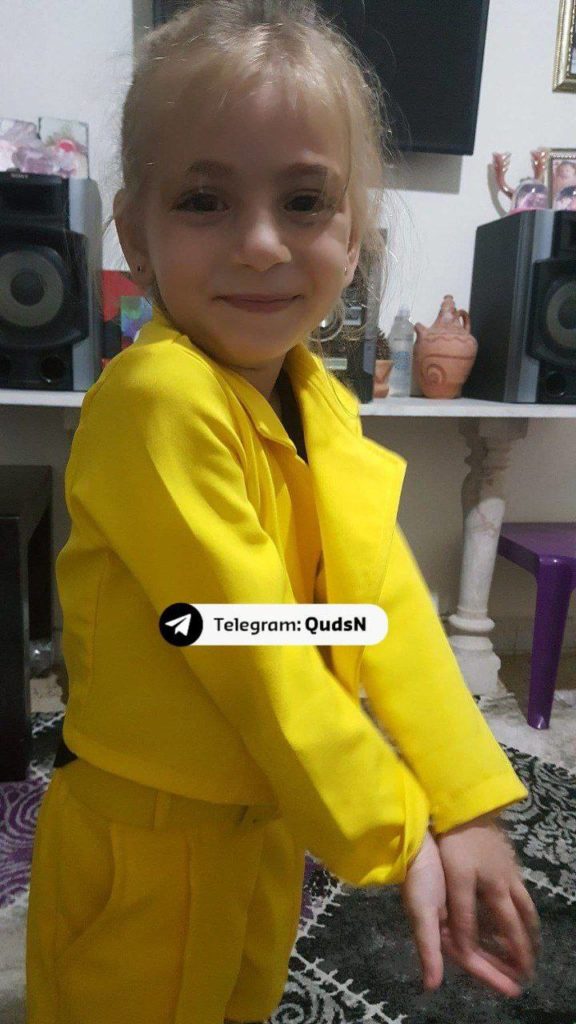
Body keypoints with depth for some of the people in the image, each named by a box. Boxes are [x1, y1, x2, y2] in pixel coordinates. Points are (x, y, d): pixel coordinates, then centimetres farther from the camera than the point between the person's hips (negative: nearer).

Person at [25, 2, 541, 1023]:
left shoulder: (323, 401, -4)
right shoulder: (159, 398, -28)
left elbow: (389, 602, -8)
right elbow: (253, 653, -27)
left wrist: (467, 808, -13)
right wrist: (397, 837, -17)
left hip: (270, 822, 6)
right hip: (149, 846, -6)